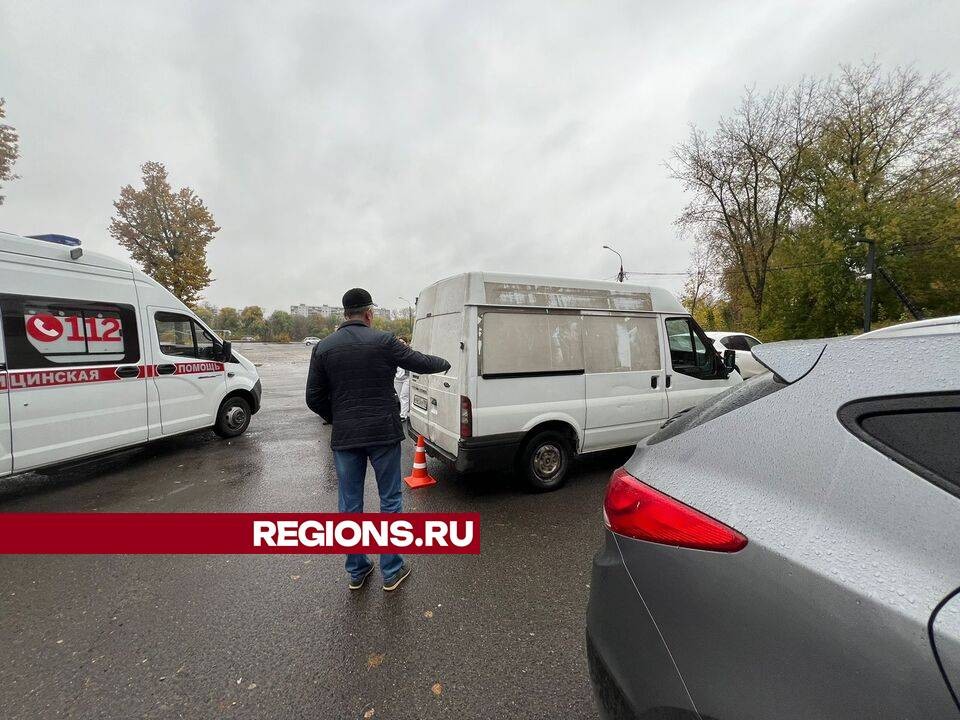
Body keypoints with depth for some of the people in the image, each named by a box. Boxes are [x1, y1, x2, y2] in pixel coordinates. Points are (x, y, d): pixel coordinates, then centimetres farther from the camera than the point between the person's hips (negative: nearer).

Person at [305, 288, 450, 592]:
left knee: (350, 504, 16)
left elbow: (314, 398, 2)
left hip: (344, 438, 3)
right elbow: (420, 362, -1)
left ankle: (356, 571, 30)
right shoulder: (383, 341, -9)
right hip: (383, 434, -3)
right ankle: (391, 572, 22)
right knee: (390, 501, 12)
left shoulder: (323, 347, 2)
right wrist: (445, 363, 19)